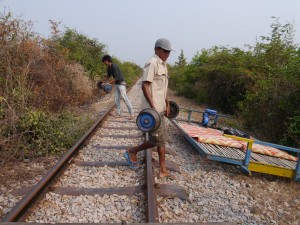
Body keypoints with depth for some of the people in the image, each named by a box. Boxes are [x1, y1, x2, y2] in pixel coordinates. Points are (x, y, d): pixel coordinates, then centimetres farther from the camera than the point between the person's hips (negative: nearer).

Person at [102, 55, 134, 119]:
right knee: (116, 99, 7)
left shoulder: (114, 66, -19)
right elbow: (108, 76, 25)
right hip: (116, 84, 9)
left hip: (121, 83, -9)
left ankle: (131, 114, -14)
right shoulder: (109, 68, 9)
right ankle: (118, 113, 13)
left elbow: (116, 77, -24)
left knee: (125, 98, -14)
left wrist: (109, 83, -20)